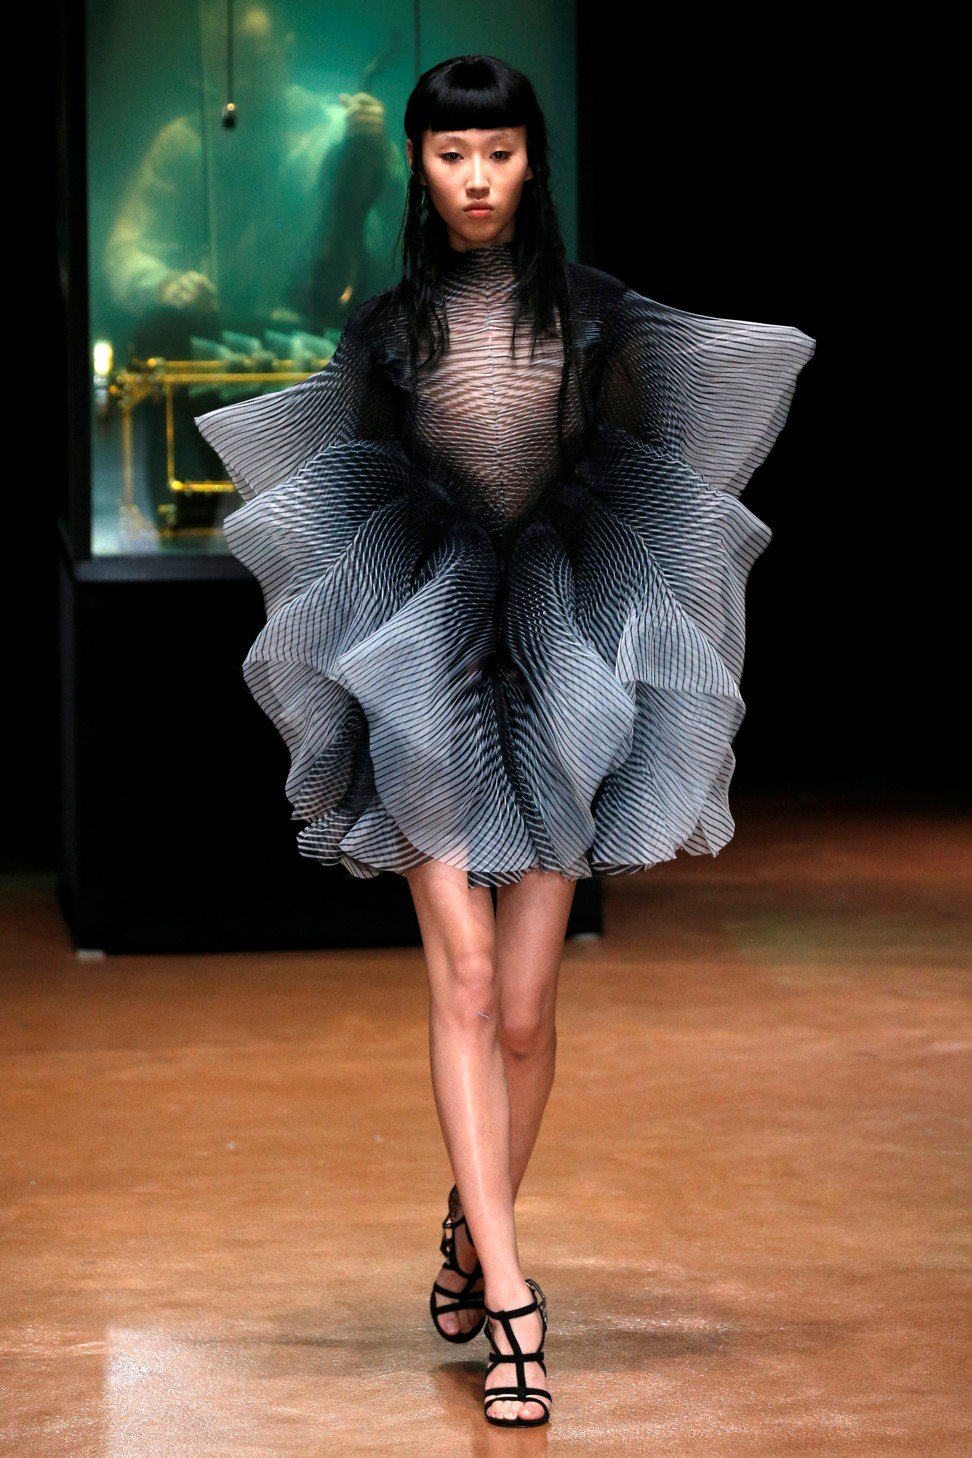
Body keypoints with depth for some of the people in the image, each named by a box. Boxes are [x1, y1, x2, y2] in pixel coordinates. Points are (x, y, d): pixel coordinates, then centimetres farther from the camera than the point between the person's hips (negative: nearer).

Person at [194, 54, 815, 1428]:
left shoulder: (596, 313, 8)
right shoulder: (387, 328, 10)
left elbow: (638, 480, 14)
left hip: (561, 653, 0)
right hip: (426, 655, 0)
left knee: (524, 1003, 0)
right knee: (464, 977, -12)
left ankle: (473, 1229, 23)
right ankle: (509, 1292, -13)